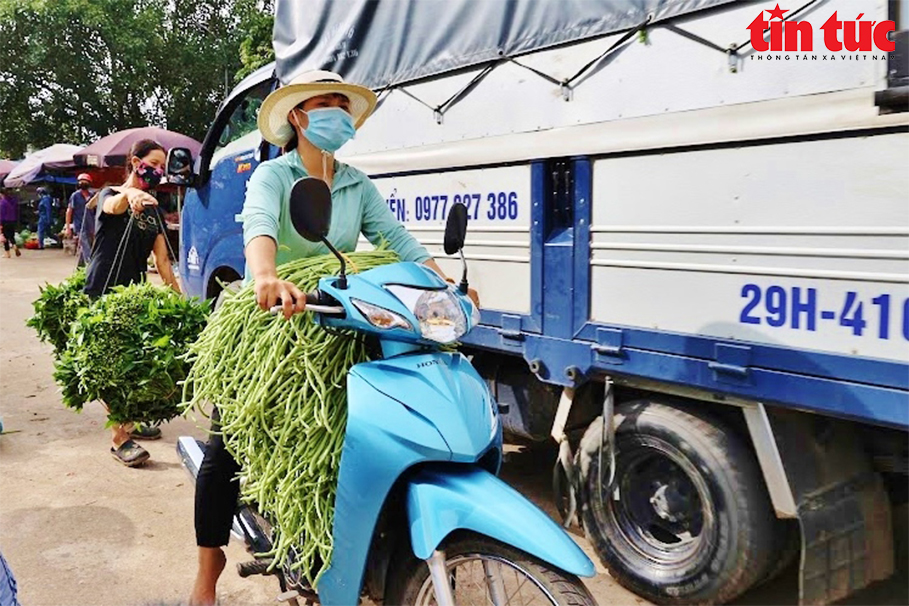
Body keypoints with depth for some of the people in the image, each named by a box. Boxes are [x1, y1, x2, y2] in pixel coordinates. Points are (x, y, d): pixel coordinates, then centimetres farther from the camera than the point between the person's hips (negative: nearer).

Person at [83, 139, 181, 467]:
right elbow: (113, 206, -29)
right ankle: (119, 438, -6)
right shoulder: (110, 195, -2)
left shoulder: (153, 211, 14)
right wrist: (131, 194, -52)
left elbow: (162, 259, 12)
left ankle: (129, 421, 24)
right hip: (102, 295, -6)